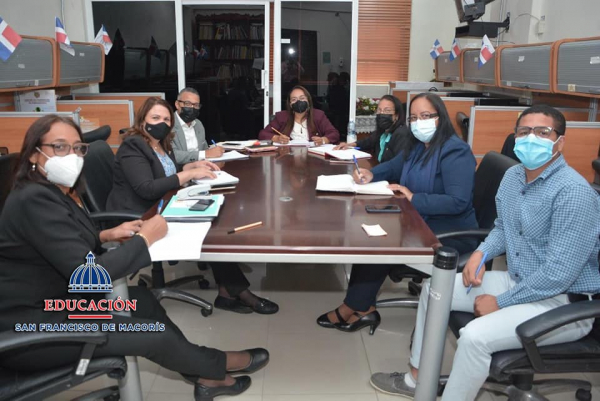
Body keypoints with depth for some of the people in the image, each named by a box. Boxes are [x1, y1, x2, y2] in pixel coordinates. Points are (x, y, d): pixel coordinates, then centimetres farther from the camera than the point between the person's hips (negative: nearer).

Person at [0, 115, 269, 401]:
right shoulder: (34, 200, -24)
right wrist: (146, 237, -17)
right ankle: (218, 365, 19)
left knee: (140, 299, 7)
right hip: (29, 329, -10)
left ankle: (205, 374, 18)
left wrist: (107, 235, 0)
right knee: (155, 335, -9)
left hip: (50, 303, 10)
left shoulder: (50, 193, 6)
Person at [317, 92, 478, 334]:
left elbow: (458, 202, -29)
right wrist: (370, 174, 1)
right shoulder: (417, 147, 10)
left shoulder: (455, 152, -18)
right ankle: (363, 308, -9)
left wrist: (414, 199, -28)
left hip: (451, 232, -9)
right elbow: (393, 168, 24)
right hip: (420, 221, 9)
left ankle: (354, 307, -3)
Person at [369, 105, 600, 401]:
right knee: (433, 288, 10)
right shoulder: (513, 176, 2)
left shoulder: (574, 193, -25)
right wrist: (481, 253, -4)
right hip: (518, 282, 9)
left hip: (563, 303, -9)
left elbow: (559, 274, -27)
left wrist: (500, 302, -18)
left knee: (474, 336, -31)